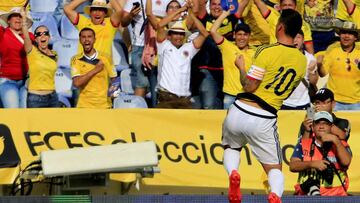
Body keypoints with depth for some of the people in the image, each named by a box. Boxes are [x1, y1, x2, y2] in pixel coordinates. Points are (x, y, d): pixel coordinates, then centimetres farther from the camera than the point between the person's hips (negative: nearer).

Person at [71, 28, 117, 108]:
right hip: (84, 106, 0)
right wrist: (95, 70, -13)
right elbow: (76, 83, -10)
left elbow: (114, 80, 9)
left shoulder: (105, 58, 3)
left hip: (104, 105, 0)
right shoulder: (76, 60, 2)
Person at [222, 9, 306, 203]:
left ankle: (232, 173, -6)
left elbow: (249, 86, -11)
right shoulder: (302, 61, 5)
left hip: (240, 112, -2)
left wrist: (241, 67, 5)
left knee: (231, 147, 28)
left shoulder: (266, 51, -11)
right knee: (274, 169, 12)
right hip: (265, 120, 2)